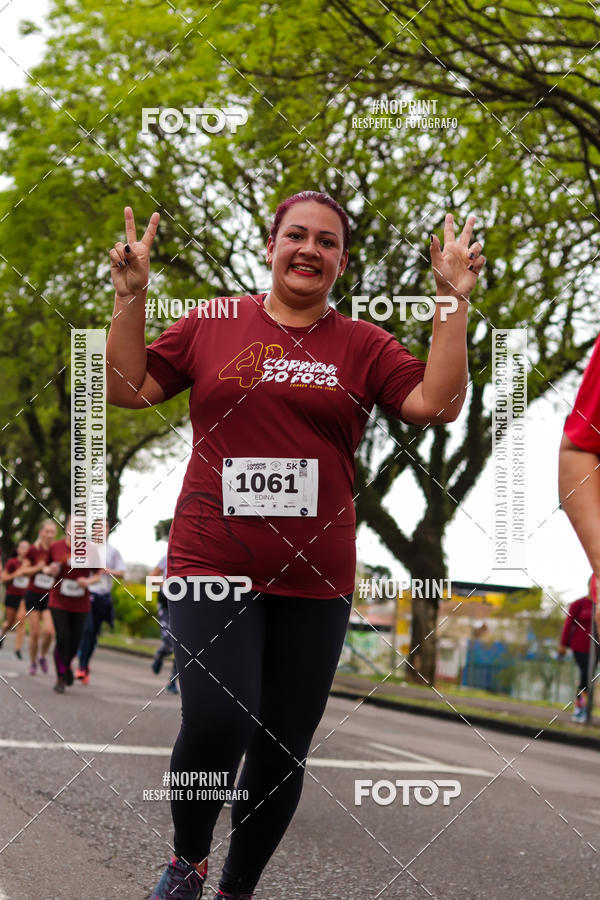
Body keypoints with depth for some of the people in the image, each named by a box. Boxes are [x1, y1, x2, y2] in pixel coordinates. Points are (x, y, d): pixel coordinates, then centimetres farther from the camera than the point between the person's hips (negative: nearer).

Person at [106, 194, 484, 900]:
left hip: (313, 580, 2)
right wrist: (131, 296, 0)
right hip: (212, 570, -2)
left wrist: (452, 302, -5)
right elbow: (127, 388, 9)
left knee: (283, 749, 5)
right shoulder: (212, 325, 9)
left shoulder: (363, 346, 9)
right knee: (217, 722, -21)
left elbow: (436, 404, -3)